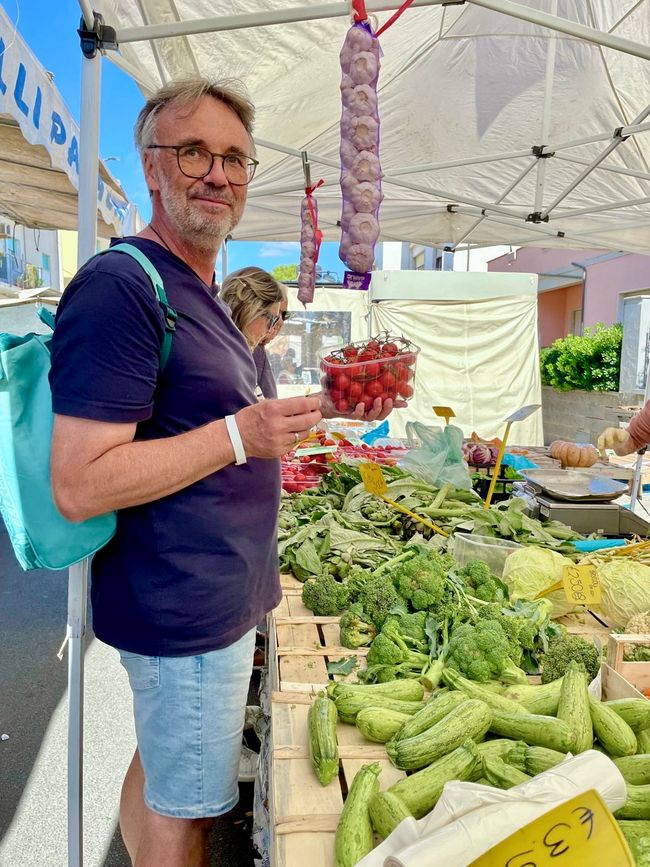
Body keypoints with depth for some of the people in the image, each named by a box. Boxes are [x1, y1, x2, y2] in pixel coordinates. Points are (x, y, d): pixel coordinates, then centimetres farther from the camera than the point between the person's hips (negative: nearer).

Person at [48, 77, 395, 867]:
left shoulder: (200, 293, 12)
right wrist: (240, 436, -26)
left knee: (157, 772, 26)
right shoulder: (120, 286, -20)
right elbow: (79, 486, -25)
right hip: (184, 613, -9)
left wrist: (307, 417, 13)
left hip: (216, 592, 9)